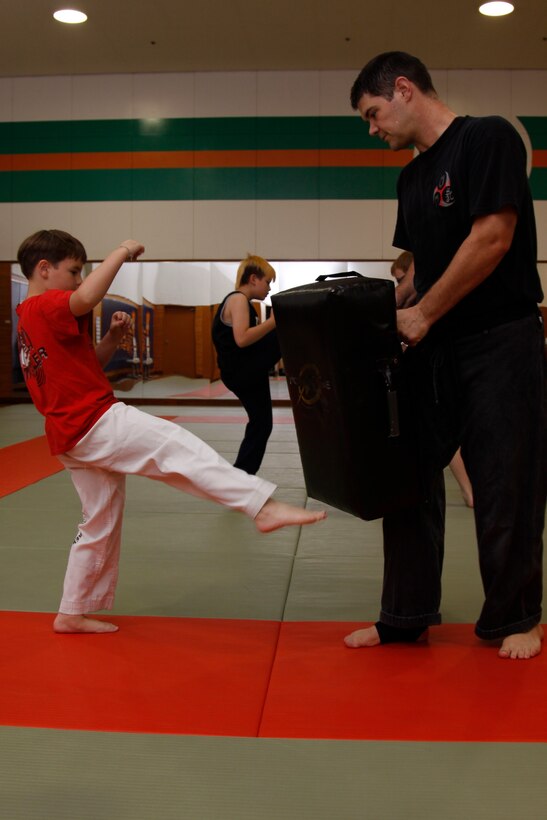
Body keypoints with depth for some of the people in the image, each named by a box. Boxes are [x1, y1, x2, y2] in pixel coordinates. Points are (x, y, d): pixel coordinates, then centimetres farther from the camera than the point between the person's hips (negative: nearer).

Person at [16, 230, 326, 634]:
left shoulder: (30, 318, 20)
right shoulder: (46, 307, -11)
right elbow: (88, 297, -33)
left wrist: (112, 339, 7)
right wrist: (122, 251, -20)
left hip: (71, 436, 11)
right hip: (97, 422, -11)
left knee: (100, 523, 19)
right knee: (179, 449, -24)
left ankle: (73, 613, 29)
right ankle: (263, 506, -38)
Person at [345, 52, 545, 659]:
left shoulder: (488, 138, -8)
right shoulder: (412, 177, 15)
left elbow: (492, 239, -18)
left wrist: (423, 314, -14)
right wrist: (395, 313, 3)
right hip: (430, 348, 8)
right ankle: (406, 616, 20)